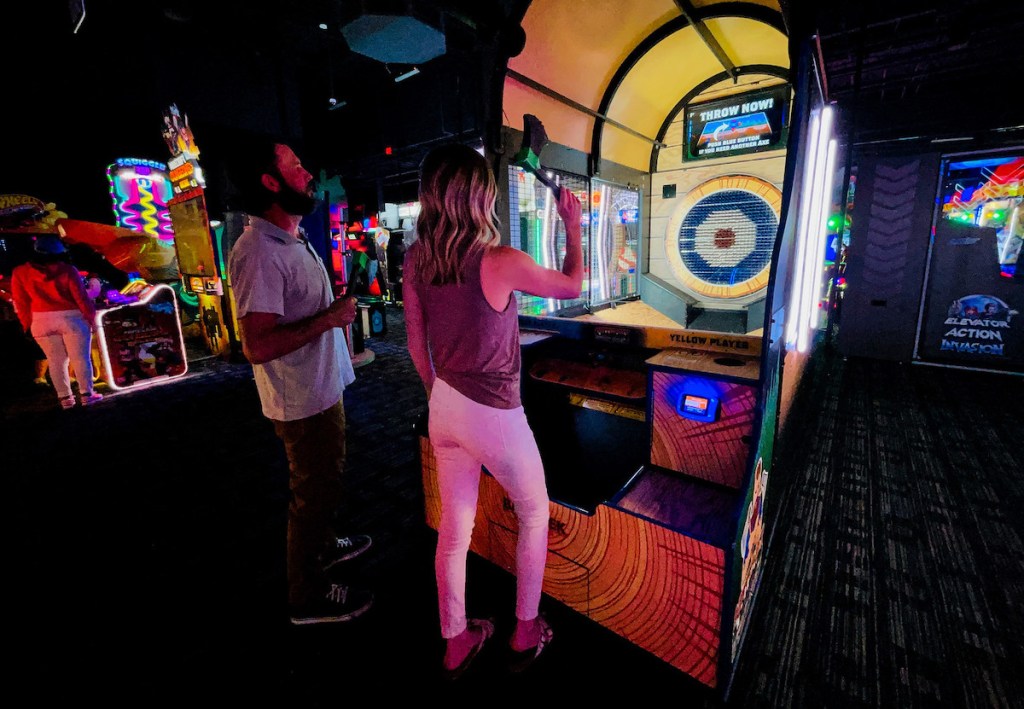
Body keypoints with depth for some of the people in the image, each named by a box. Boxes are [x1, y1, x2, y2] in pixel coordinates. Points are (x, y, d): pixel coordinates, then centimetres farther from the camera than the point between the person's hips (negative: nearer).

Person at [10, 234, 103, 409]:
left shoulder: (20, 273, 2)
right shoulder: (67, 270, -8)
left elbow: (21, 302, 5)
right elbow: (81, 297, -10)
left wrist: (28, 324, 14)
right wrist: (91, 317, 0)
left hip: (41, 322, 3)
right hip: (71, 318, -3)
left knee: (56, 361, 9)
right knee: (80, 358, 4)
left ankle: (65, 398, 12)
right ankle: (86, 394, 5)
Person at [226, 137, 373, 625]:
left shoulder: (293, 240, 9)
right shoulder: (259, 252, -24)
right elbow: (258, 345, -30)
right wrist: (330, 318, -25)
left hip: (323, 389, 10)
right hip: (304, 401, -10)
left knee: (323, 484, 26)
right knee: (314, 493, 7)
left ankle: (323, 546, 50)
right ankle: (308, 597, 29)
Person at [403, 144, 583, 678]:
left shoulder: (415, 259, -3)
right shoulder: (501, 262, -21)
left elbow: (416, 343, 5)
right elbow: (573, 285, -3)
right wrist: (572, 223, 11)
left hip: (444, 410, 6)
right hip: (494, 417, -5)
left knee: (454, 524, 20)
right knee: (535, 514, 21)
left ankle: (455, 642, 41)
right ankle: (526, 633, 38)